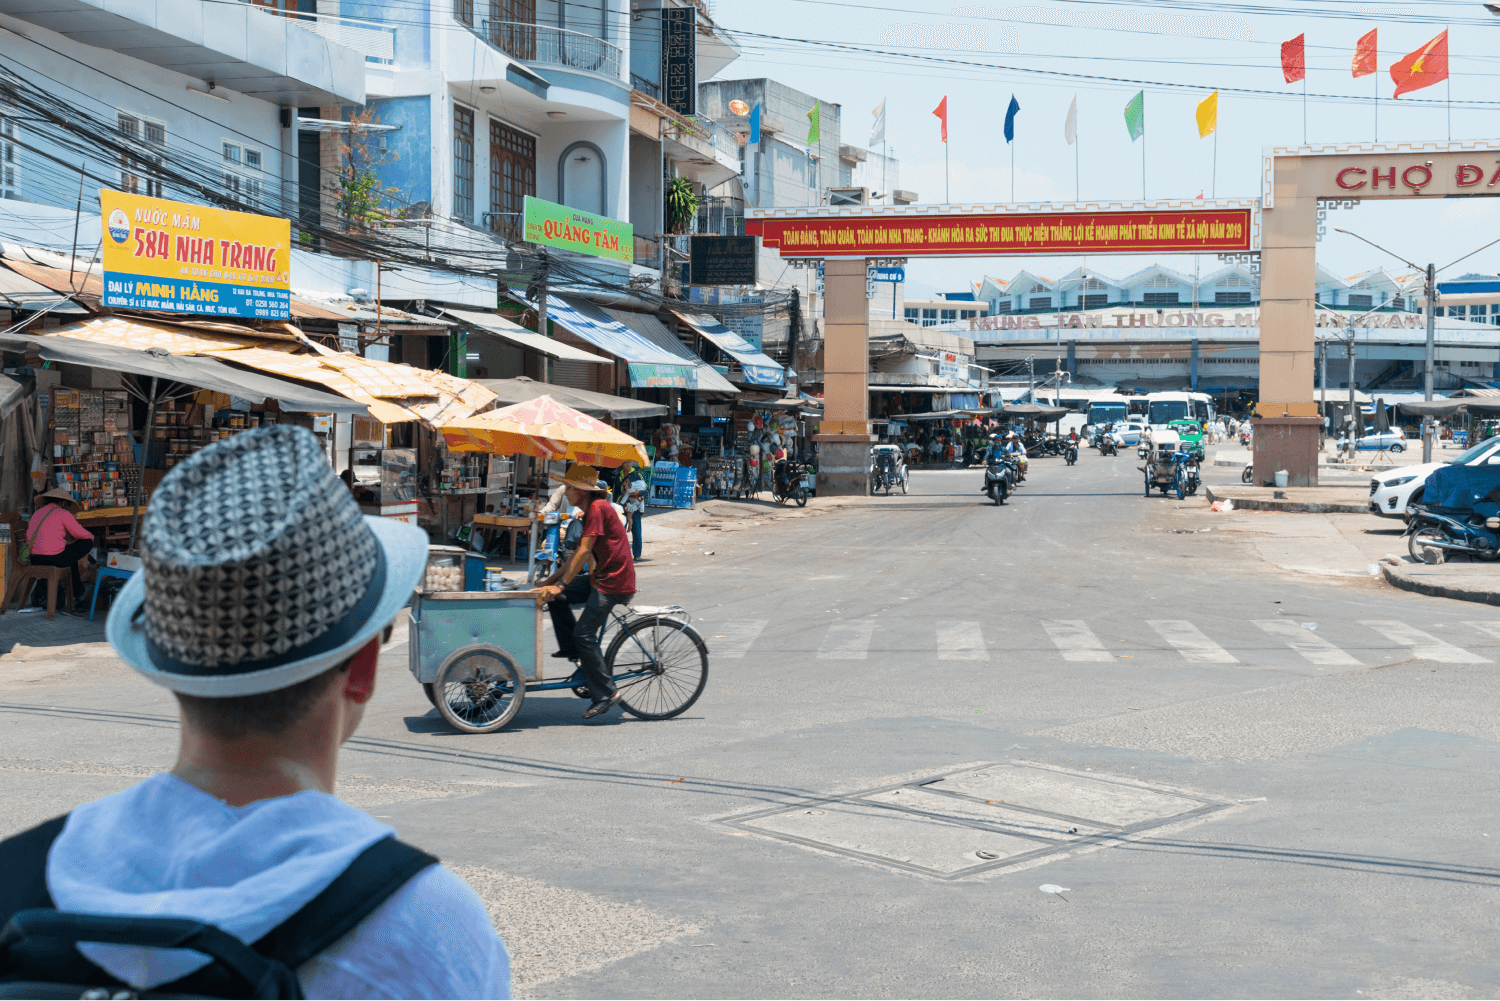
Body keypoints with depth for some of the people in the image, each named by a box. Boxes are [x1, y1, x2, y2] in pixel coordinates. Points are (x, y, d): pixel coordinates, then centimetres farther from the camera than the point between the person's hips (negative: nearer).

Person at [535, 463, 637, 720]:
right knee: (556, 597, 6)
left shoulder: (598, 508, -16)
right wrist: (551, 581, 18)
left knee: (584, 635, -11)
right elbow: (580, 554, 20)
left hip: (614, 583, -10)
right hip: (602, 578, 10)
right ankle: (572, 650, 15)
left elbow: (584, 553, -21)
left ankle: (606, 694, -4)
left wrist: (560, 585, -21)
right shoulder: (591, 510, 16)